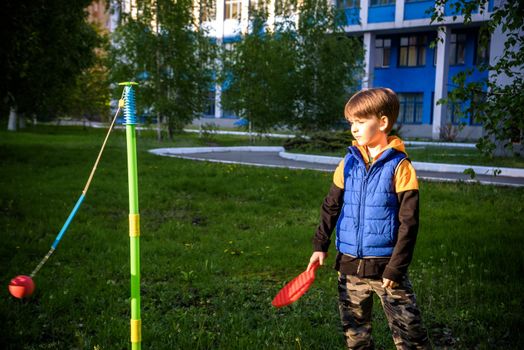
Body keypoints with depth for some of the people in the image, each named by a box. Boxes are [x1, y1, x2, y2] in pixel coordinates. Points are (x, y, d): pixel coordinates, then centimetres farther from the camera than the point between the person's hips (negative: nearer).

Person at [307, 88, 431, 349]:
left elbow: (408, 223, -11)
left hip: (386, 267, -4)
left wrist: (395, 268, -12)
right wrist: (320, 245, 6)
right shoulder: (349, 163, 2)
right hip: (350, 265, 5)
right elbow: (331, 207, 11)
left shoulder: (400, 166, -11)